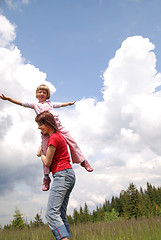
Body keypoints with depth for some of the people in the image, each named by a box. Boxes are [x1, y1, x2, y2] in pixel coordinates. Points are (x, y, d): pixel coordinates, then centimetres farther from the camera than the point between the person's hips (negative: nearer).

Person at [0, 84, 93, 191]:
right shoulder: (34, 104, 20)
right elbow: (20, 103, 14)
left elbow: (61, 104, 41)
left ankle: (83, 161, 16)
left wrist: (70, 103, 49)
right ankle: (46, 177, 3)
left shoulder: (50, 103, 27)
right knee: (46, 152, -7)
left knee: (72, 142, -2)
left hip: (58, 126, 3)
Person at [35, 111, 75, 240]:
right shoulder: (58, 135, 19)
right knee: (61, 214, 9)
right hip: (69, 175, 10)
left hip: (62, 174, -10)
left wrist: (42, 154, 11)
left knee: (51, 213, -17)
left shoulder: (53, 138, -10)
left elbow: (47, 162, -5)